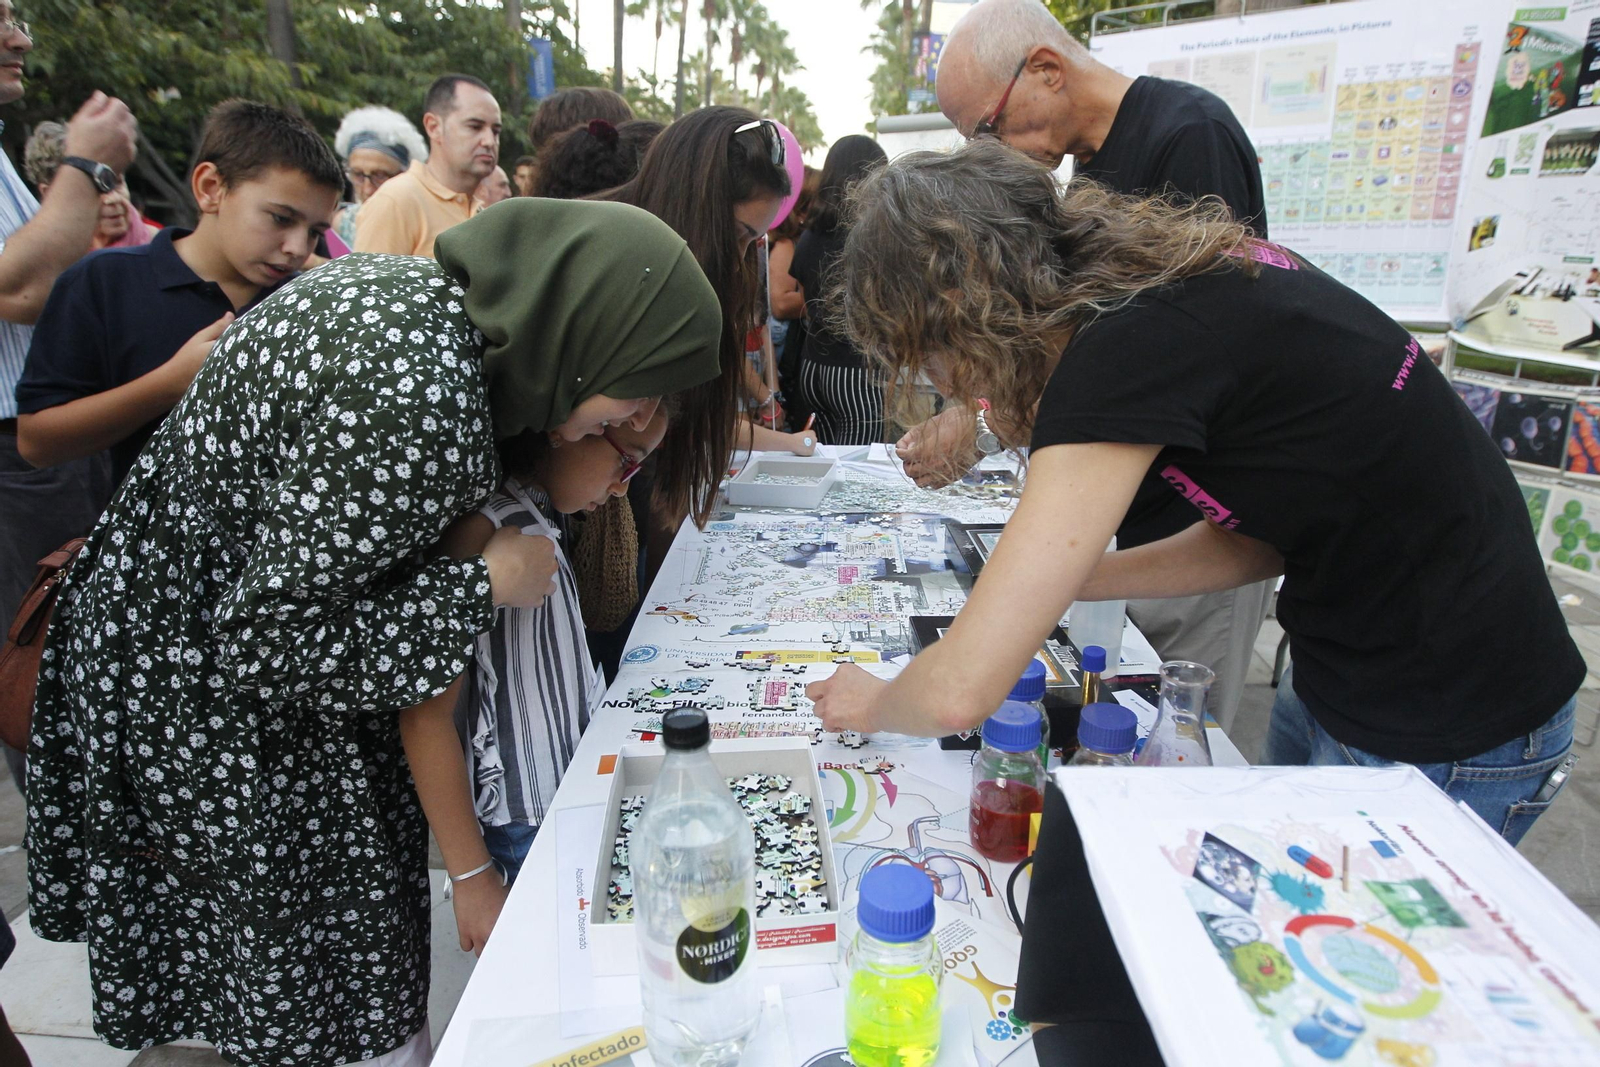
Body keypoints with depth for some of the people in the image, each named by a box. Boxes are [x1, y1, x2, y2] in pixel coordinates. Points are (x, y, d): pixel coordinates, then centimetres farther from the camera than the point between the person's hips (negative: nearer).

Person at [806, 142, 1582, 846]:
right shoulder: (1172, 279, -2)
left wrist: (873, 704, -7)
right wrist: (1065, 581, 1)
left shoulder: (1128, 345, -29)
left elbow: (960, 692, -29)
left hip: (1440, 739, -8)